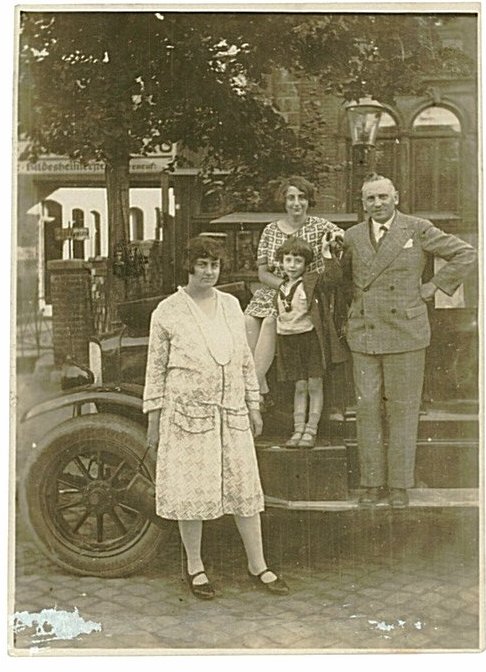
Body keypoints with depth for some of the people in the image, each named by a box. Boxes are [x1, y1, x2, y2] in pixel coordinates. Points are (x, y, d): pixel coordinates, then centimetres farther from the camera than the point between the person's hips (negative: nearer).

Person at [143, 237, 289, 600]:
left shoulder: (231, 305, 10)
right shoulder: (168, 312, -2)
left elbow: (246, 358, 15)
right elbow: (156, 368, 1)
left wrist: (254, 406, 13)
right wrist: (154, 419, -2)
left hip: (232, 410, 4)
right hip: (187, 410, -4)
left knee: (245, 485, 6)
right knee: (191, 488, 3)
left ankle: (258, 565, 18)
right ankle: (195, 567, 20)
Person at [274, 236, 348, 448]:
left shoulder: (314, 281, -4)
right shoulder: (281, 289, 11)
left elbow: (334, 276, -22)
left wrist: (327, 252, -25)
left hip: (312, 337, -4)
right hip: (289, 340, 4)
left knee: (314, 385, 2)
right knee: (300, 387, 9)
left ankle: (311, 431, 9)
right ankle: (298, 430, 13)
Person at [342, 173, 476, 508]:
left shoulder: (418, 230, 0)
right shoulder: (353, 236, 10)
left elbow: (465, 254, 2)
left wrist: (434, 286, -1)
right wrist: (359, 297, 13)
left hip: (405, 333, -3)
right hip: (364, 334, 3)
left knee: (403, 410, 1)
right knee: (367, 408, 4)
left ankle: (400, 484, 11)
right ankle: (373, 483, 14)